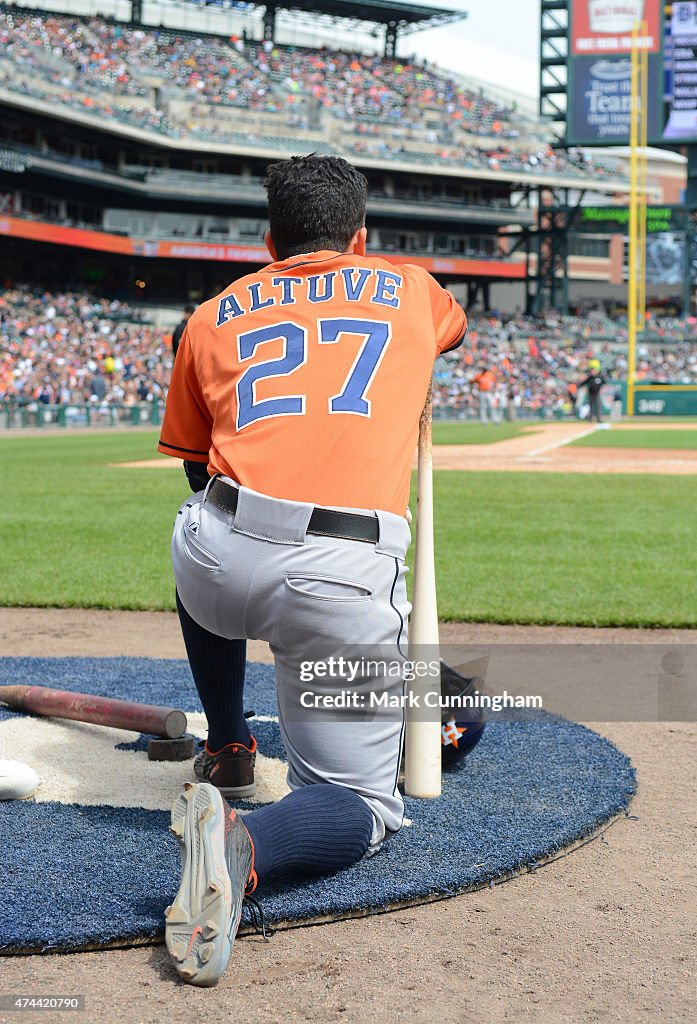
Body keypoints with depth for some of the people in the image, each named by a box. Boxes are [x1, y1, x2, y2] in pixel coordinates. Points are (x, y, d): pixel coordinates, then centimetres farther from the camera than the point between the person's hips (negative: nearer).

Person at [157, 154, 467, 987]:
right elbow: (454, 329, 47)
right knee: (361, 801, 10)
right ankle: (246, 846, -23)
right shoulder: (410, 289, 22)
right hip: (344, 582, -2)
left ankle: (227, 754, 46)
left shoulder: (214, 316, 20)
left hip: (217, 560, 2)